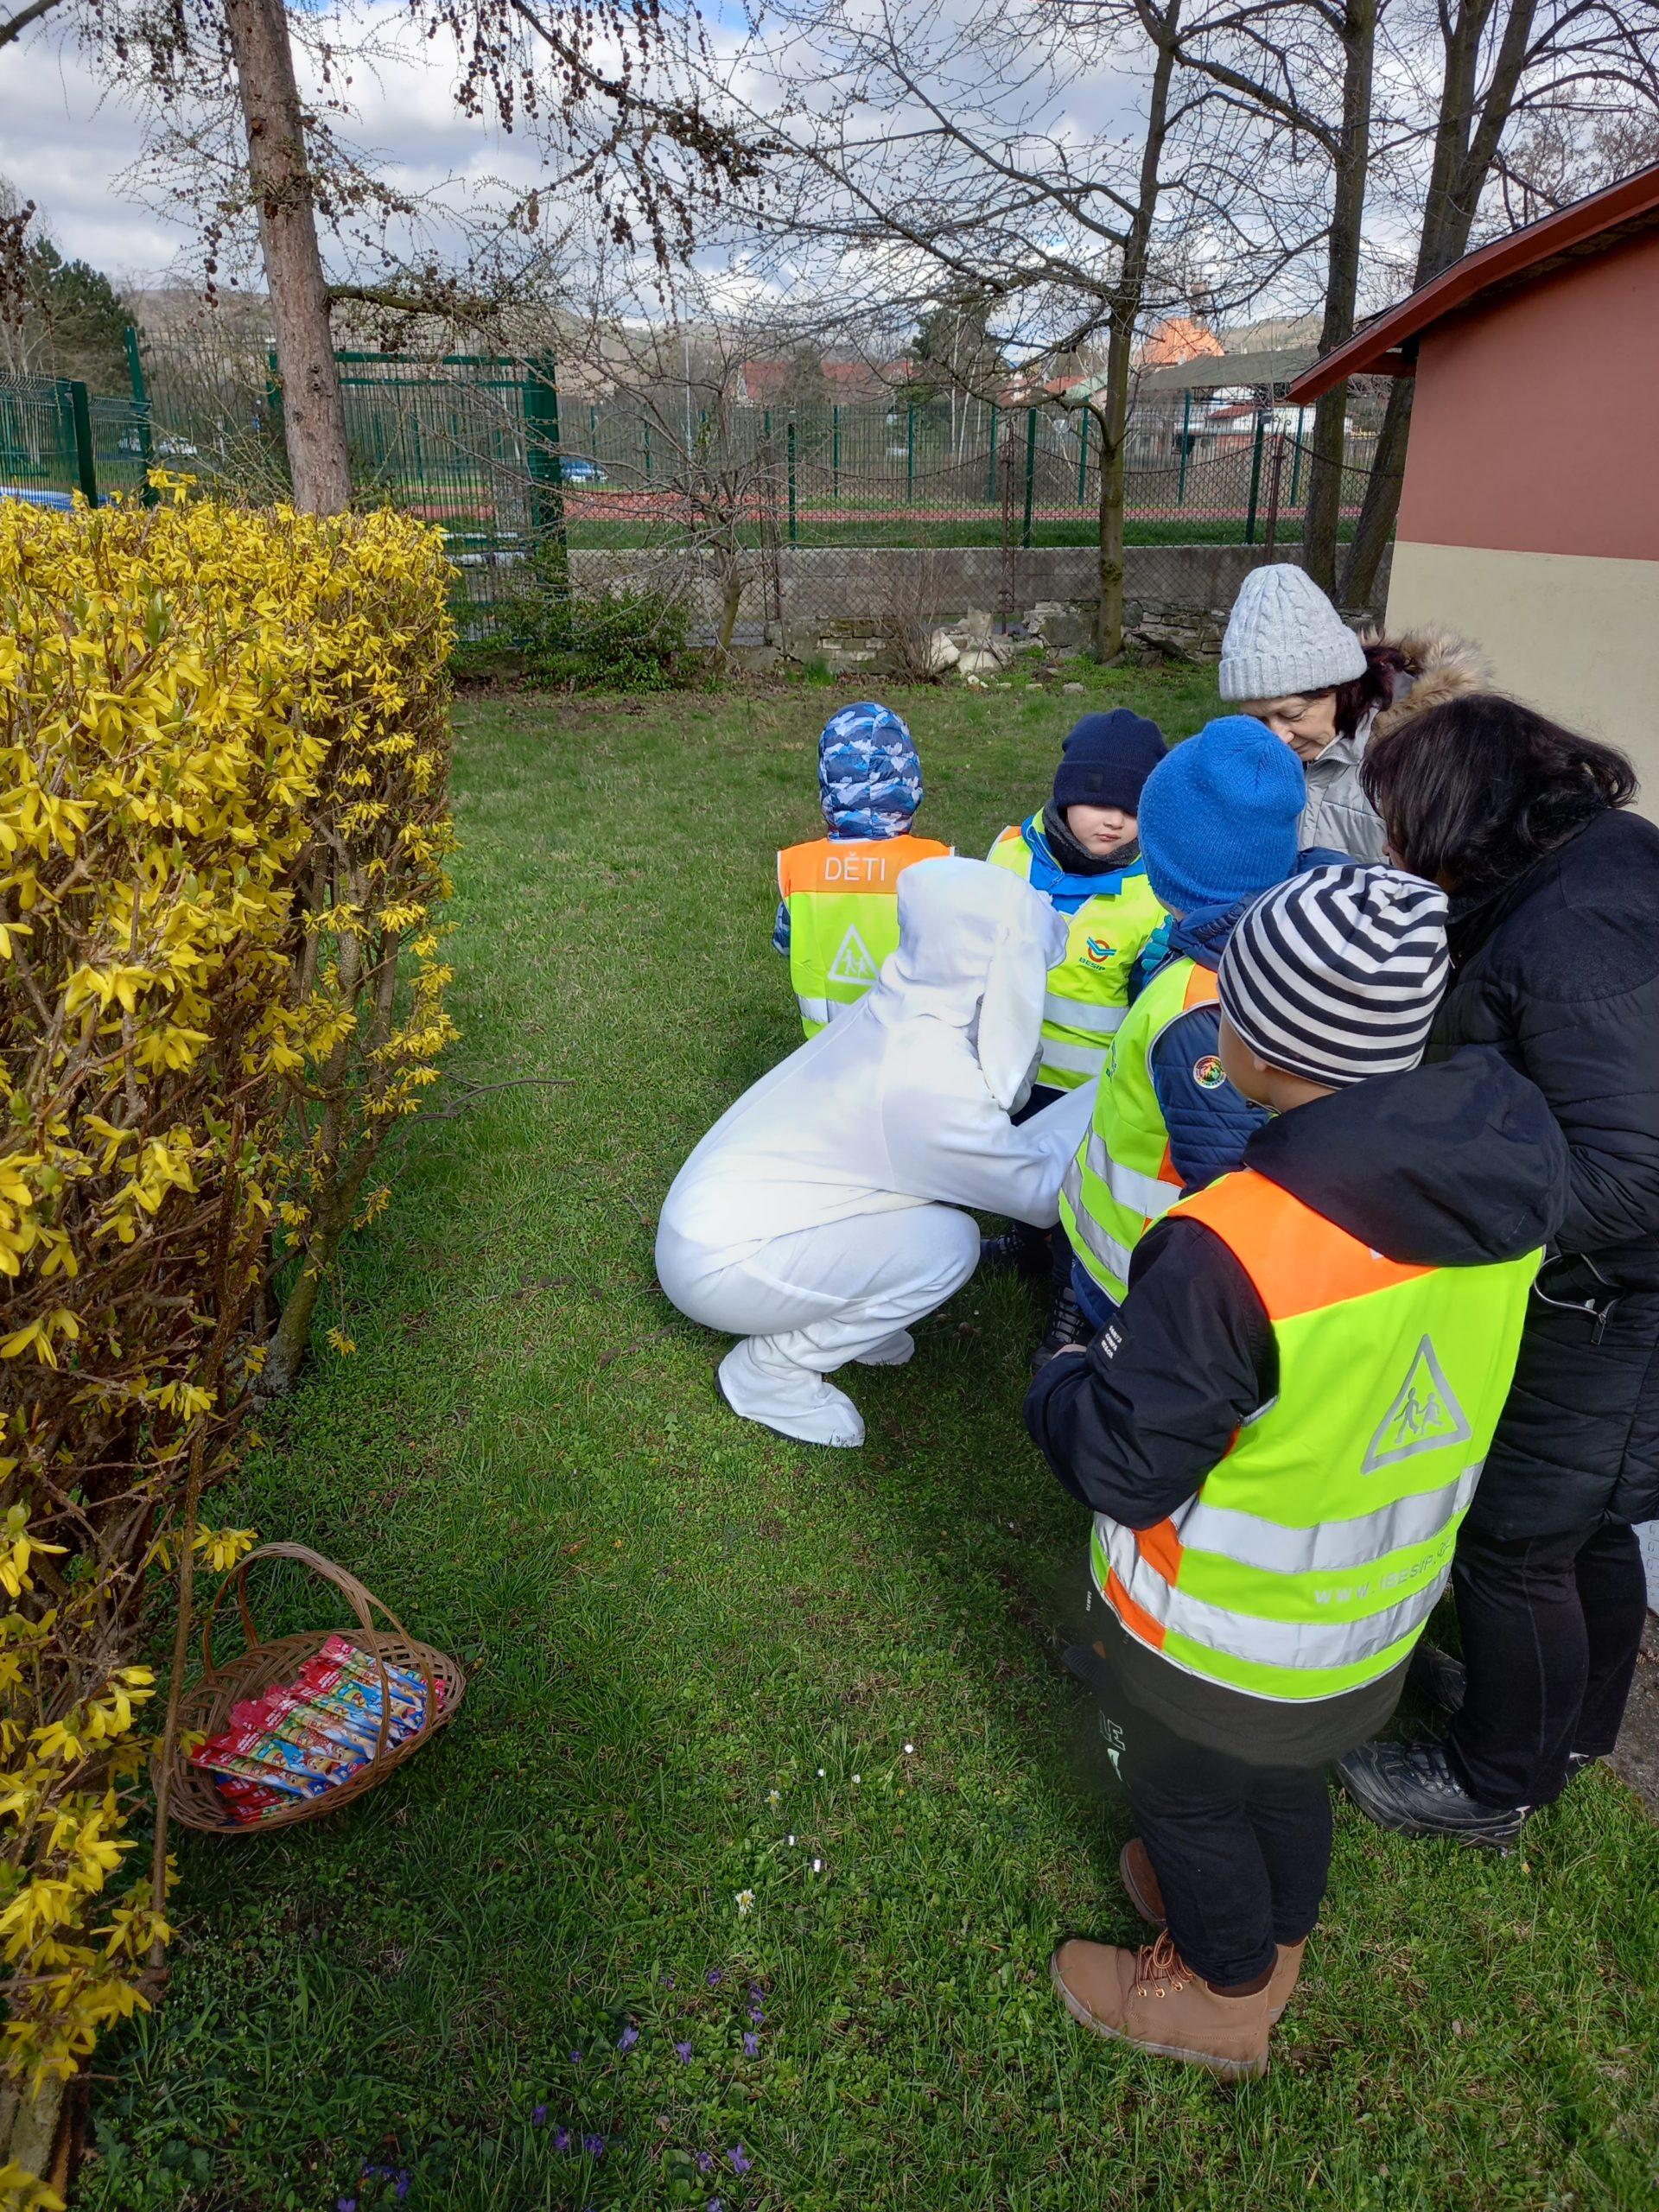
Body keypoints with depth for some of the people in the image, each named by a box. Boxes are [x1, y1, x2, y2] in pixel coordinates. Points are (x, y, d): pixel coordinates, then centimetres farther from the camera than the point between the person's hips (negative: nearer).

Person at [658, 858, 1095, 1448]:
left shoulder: (903, 1013, -3)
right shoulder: (927, 1078, -27)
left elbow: (998, 1147, 6)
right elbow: (1042, 1190, -16)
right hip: (714, 1264, -8)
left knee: (940, 1172, 4)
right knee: (947, 1241, -16)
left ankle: (828, 1315, 16)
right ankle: (771, 1370, -1)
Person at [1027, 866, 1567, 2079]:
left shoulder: (1232, 1254, -39)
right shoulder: (1504, 1177, -17)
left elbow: (1122, 1470, -27)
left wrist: (1059, 1384, -7)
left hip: (1221, 1644, -6)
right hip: (1382, 1614, 6)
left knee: (1188, 1796, 24)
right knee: (1288, 1782, 32)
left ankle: (1223, 1999, 50)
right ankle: (1273, 1938, 60)